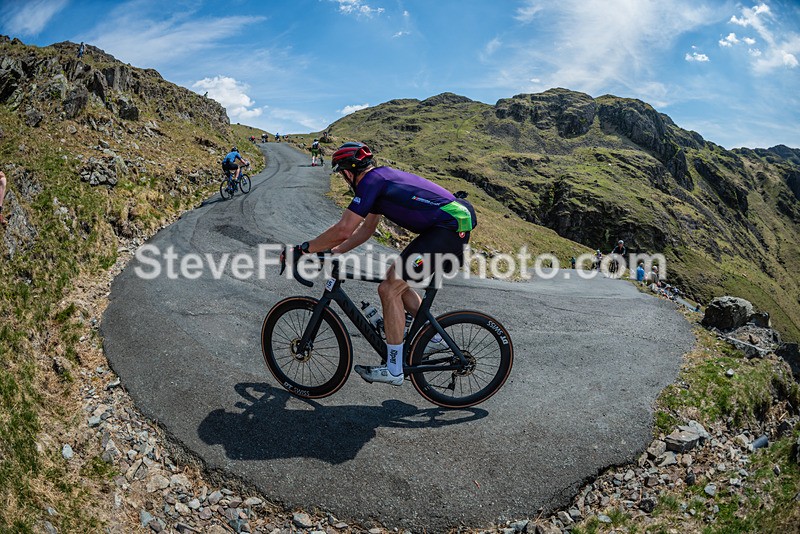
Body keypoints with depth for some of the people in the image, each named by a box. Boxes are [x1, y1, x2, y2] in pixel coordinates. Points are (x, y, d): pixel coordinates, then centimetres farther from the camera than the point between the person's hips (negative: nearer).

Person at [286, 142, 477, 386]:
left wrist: (302, 249, -7)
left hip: (449, 228, -10)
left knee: (389, 288, -10)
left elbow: (344, 230, -16)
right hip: (453, 226, 10)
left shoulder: (371, 181, -10)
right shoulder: (381, 177, 20)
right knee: (395, 280, 19)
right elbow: (367, 228, 26)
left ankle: (394, 369, -3)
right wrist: (333, 252, 22)